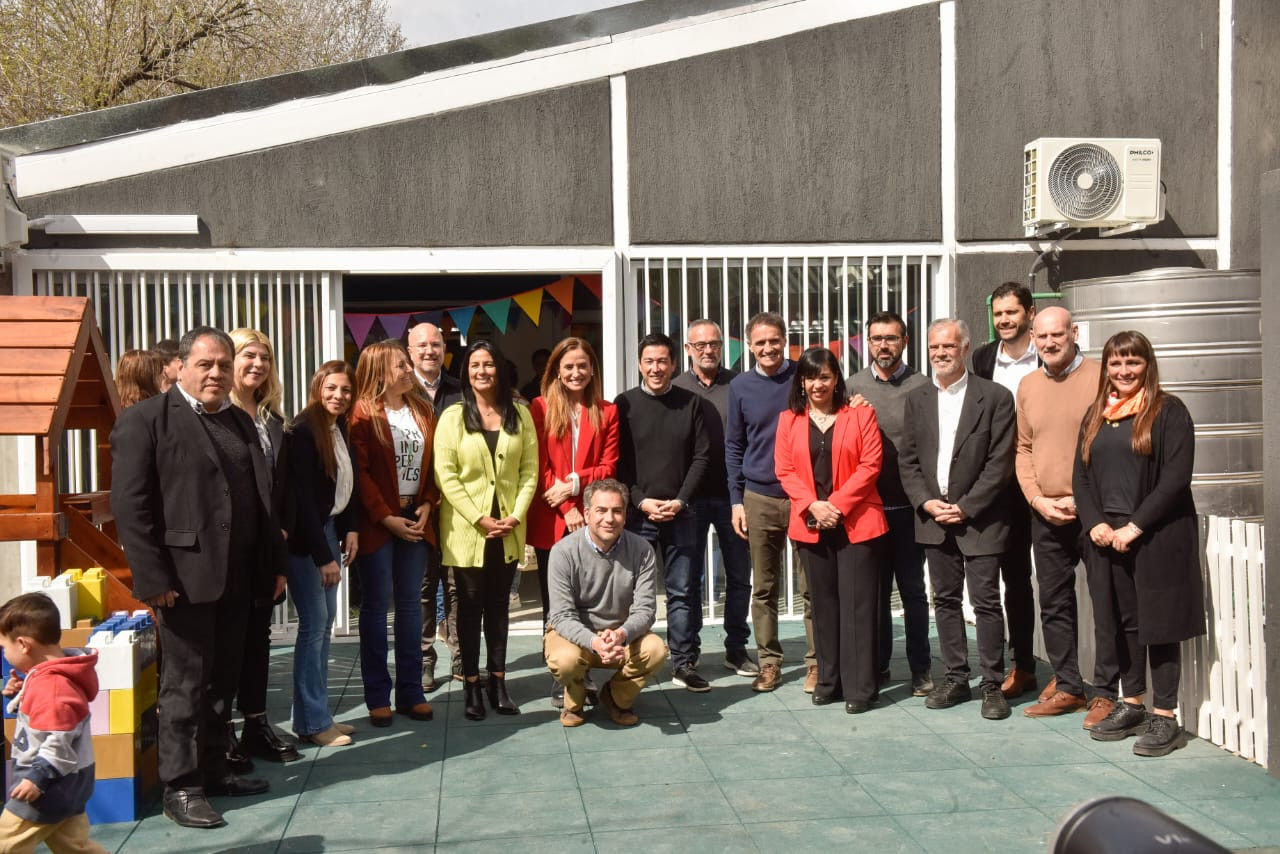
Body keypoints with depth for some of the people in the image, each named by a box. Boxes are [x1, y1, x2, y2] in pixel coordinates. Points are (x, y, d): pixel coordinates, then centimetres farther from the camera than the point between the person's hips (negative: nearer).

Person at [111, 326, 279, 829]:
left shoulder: (240, 422, 15)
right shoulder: (146, 419, -6)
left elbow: (260, 497, 17)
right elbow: (130, 504, -12)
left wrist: (273, 562, 11)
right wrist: (153, 577, -17)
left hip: (237, 576, 7)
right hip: (185, 576, -7)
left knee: (223, 682, 14)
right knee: (185, 684, 1)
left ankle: (213, 770, 26)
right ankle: (181, 787, 11)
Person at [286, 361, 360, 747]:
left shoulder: (340, 429, 7)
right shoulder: (303, 431, -17)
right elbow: (302, 498, -19)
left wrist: (350, 529, 2)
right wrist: (323, 555, -17)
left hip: (329, 530, 8)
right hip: (305, 539, -8)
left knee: (325, 623, 10)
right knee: (314, 624, -4)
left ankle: (318, 714, 18)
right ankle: (312, 723, 4)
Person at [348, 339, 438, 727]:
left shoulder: (422, 409, 10)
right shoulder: (364, 414, -6)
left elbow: (431, 463, 10)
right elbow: (360, 472, -11)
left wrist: (426, 506, -3)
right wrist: (387, 517, -14)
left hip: (415, 519, 5)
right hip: (377, 521, -5)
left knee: (411, 603, 8)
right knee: (376, 604, 2)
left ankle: (411, 691, 15)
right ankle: (378, 696, 9)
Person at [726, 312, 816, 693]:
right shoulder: (740, 387, 4)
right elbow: (733, 446, 9)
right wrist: (737, 500, 4)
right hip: (760, 499, 1)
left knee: (812, 586, 3)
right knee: (764, 588, 8)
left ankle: (816, 662, 12)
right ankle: (769, 662, 17)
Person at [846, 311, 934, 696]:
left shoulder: (921, 386, -1)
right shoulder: (853, 386, 7)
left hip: (907, 504, -2)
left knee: (912, 589, 5)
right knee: (874, 588, 11)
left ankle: (921, 670, 15)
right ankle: (878, 664, 22)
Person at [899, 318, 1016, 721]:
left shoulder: (995, 397, -5)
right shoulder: (917, 400, 9)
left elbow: (1000, 462, -8)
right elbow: (908, 460, 9)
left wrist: (965, 507, -13)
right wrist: (927, 502, -6)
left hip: (979, 518, -4)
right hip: (933, 518, 4)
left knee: (986, 602, -3)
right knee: (946, 600, 10)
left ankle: (993, 685, 7)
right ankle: (956, 678, 20)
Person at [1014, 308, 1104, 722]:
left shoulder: (1101, 377, -6)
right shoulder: (1028, 385, 10)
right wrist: (1038, 500, -2)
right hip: (1045, 514, 5)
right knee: (1054, 604, 11)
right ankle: (1067, 686, 22)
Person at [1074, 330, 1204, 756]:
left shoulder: (1169, 412, -5)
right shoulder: (1096, 415, 13)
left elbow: (1176, 478, -12)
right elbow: (1081, 475, 11)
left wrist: (1134, 528, -16)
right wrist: (1096, 524, -5)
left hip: (1157, 539, -5)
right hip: (1105, 538, 5)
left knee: (1157, 624, 0)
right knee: (1119, 623, 11)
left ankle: (1165, 718, 7)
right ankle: (1131, 706, 23)